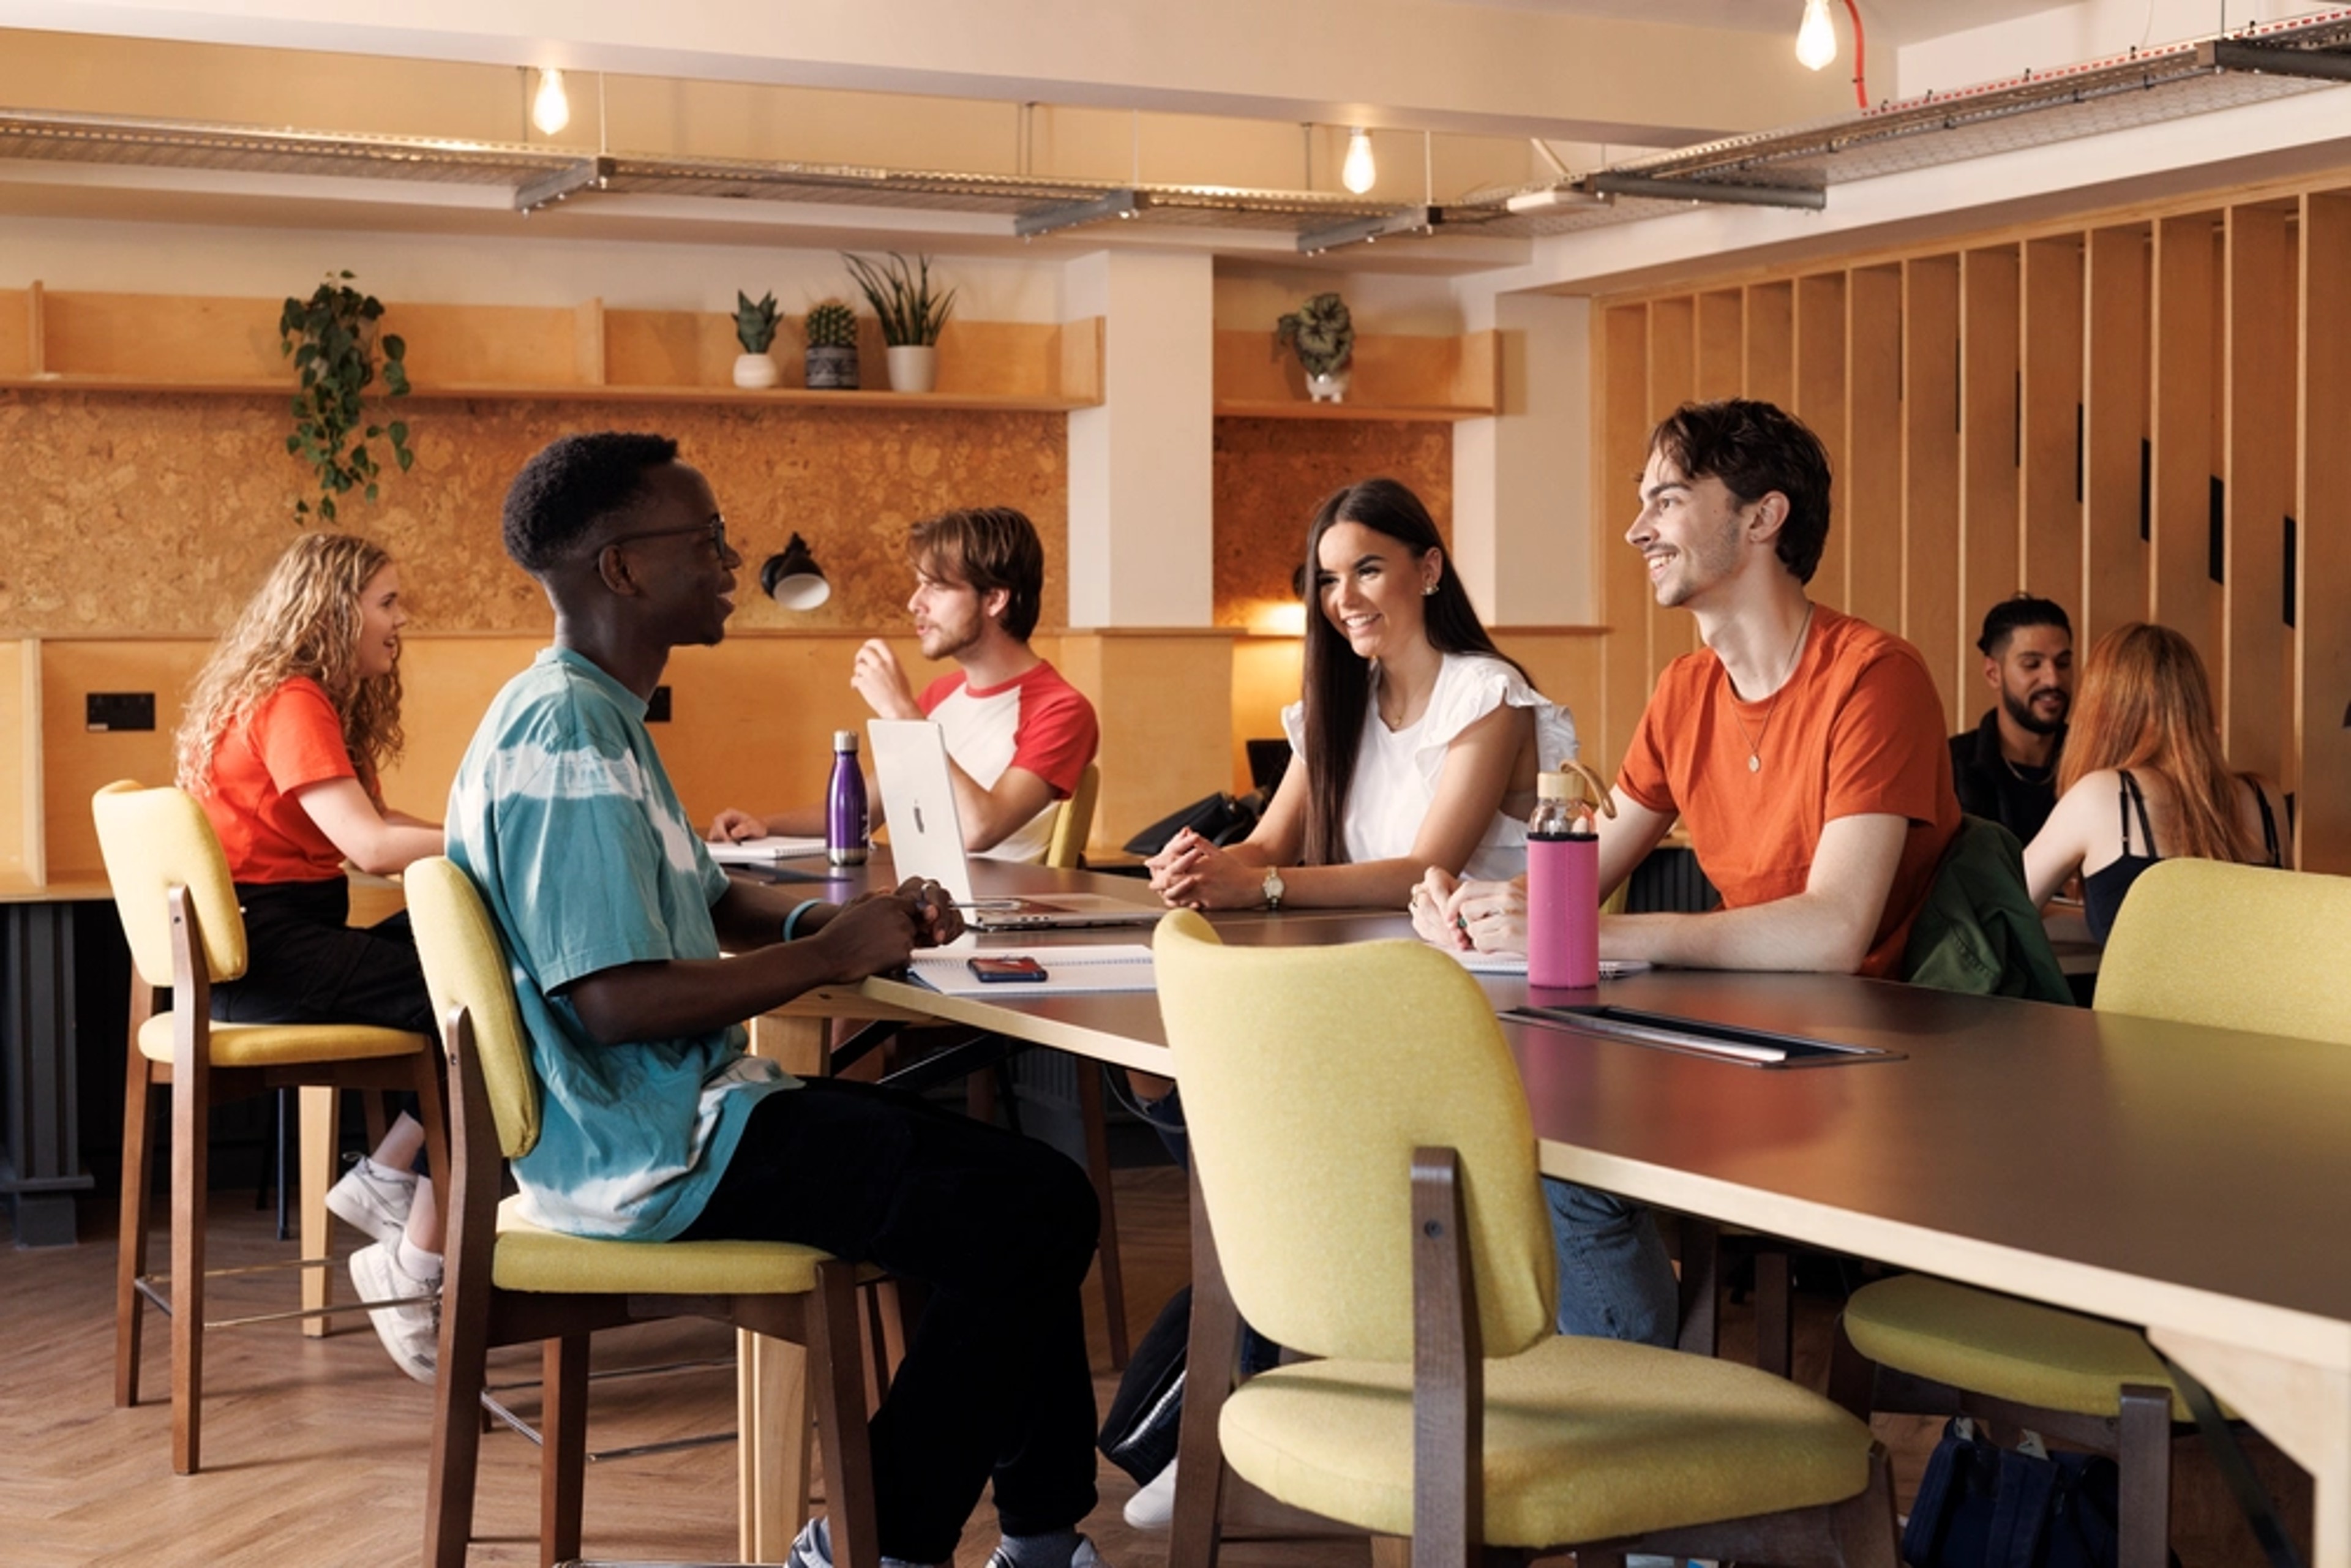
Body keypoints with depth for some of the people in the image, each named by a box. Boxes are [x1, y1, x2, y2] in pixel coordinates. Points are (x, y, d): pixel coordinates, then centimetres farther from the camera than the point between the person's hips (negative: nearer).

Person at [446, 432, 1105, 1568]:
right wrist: (829, 956, -16)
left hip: (672, 1109, 11)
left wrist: (843, 915, 4)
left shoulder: (594, 715, 15)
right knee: (1034, 1212, -17)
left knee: (1013, 1169, 15)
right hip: (652, 1146, -11)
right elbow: (618, 1001, -26)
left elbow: (700, 903, 22)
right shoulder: (567, 733, -19)